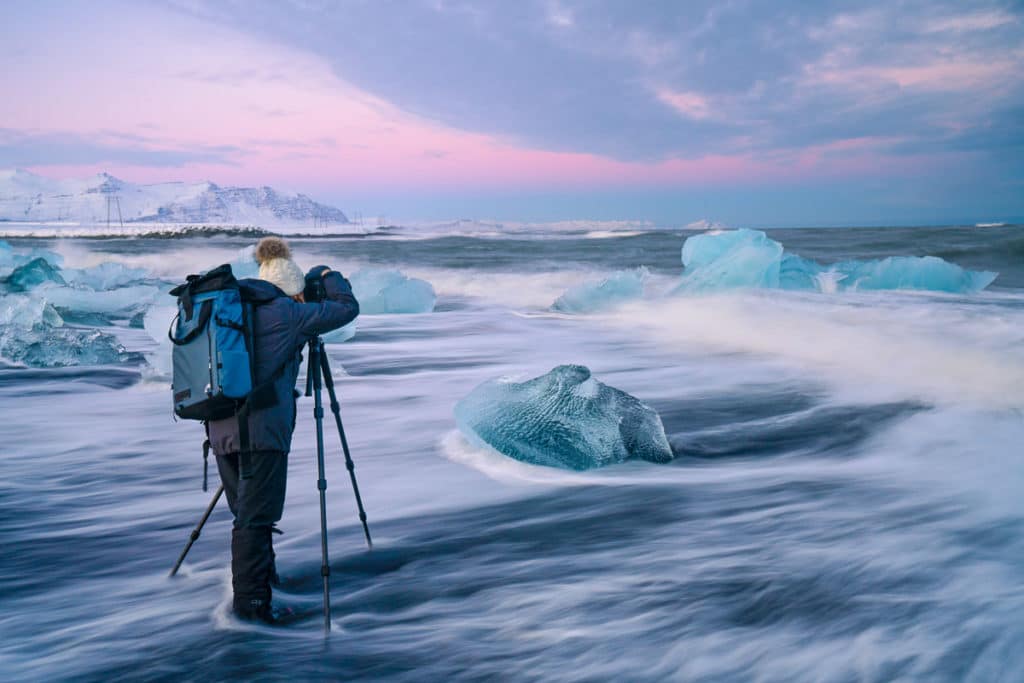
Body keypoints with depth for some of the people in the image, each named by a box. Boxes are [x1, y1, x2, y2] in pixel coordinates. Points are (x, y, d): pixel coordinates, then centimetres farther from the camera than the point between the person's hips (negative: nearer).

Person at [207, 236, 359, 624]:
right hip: (261, 428, -7)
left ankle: (262, 577, 33)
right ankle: (249, 601, 1)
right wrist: (327, 275, 18)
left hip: (221, 427, 7)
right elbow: (347, 308, 0)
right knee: (255, 516, -2)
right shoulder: (285, 313, -6)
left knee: (247, 513, 19)